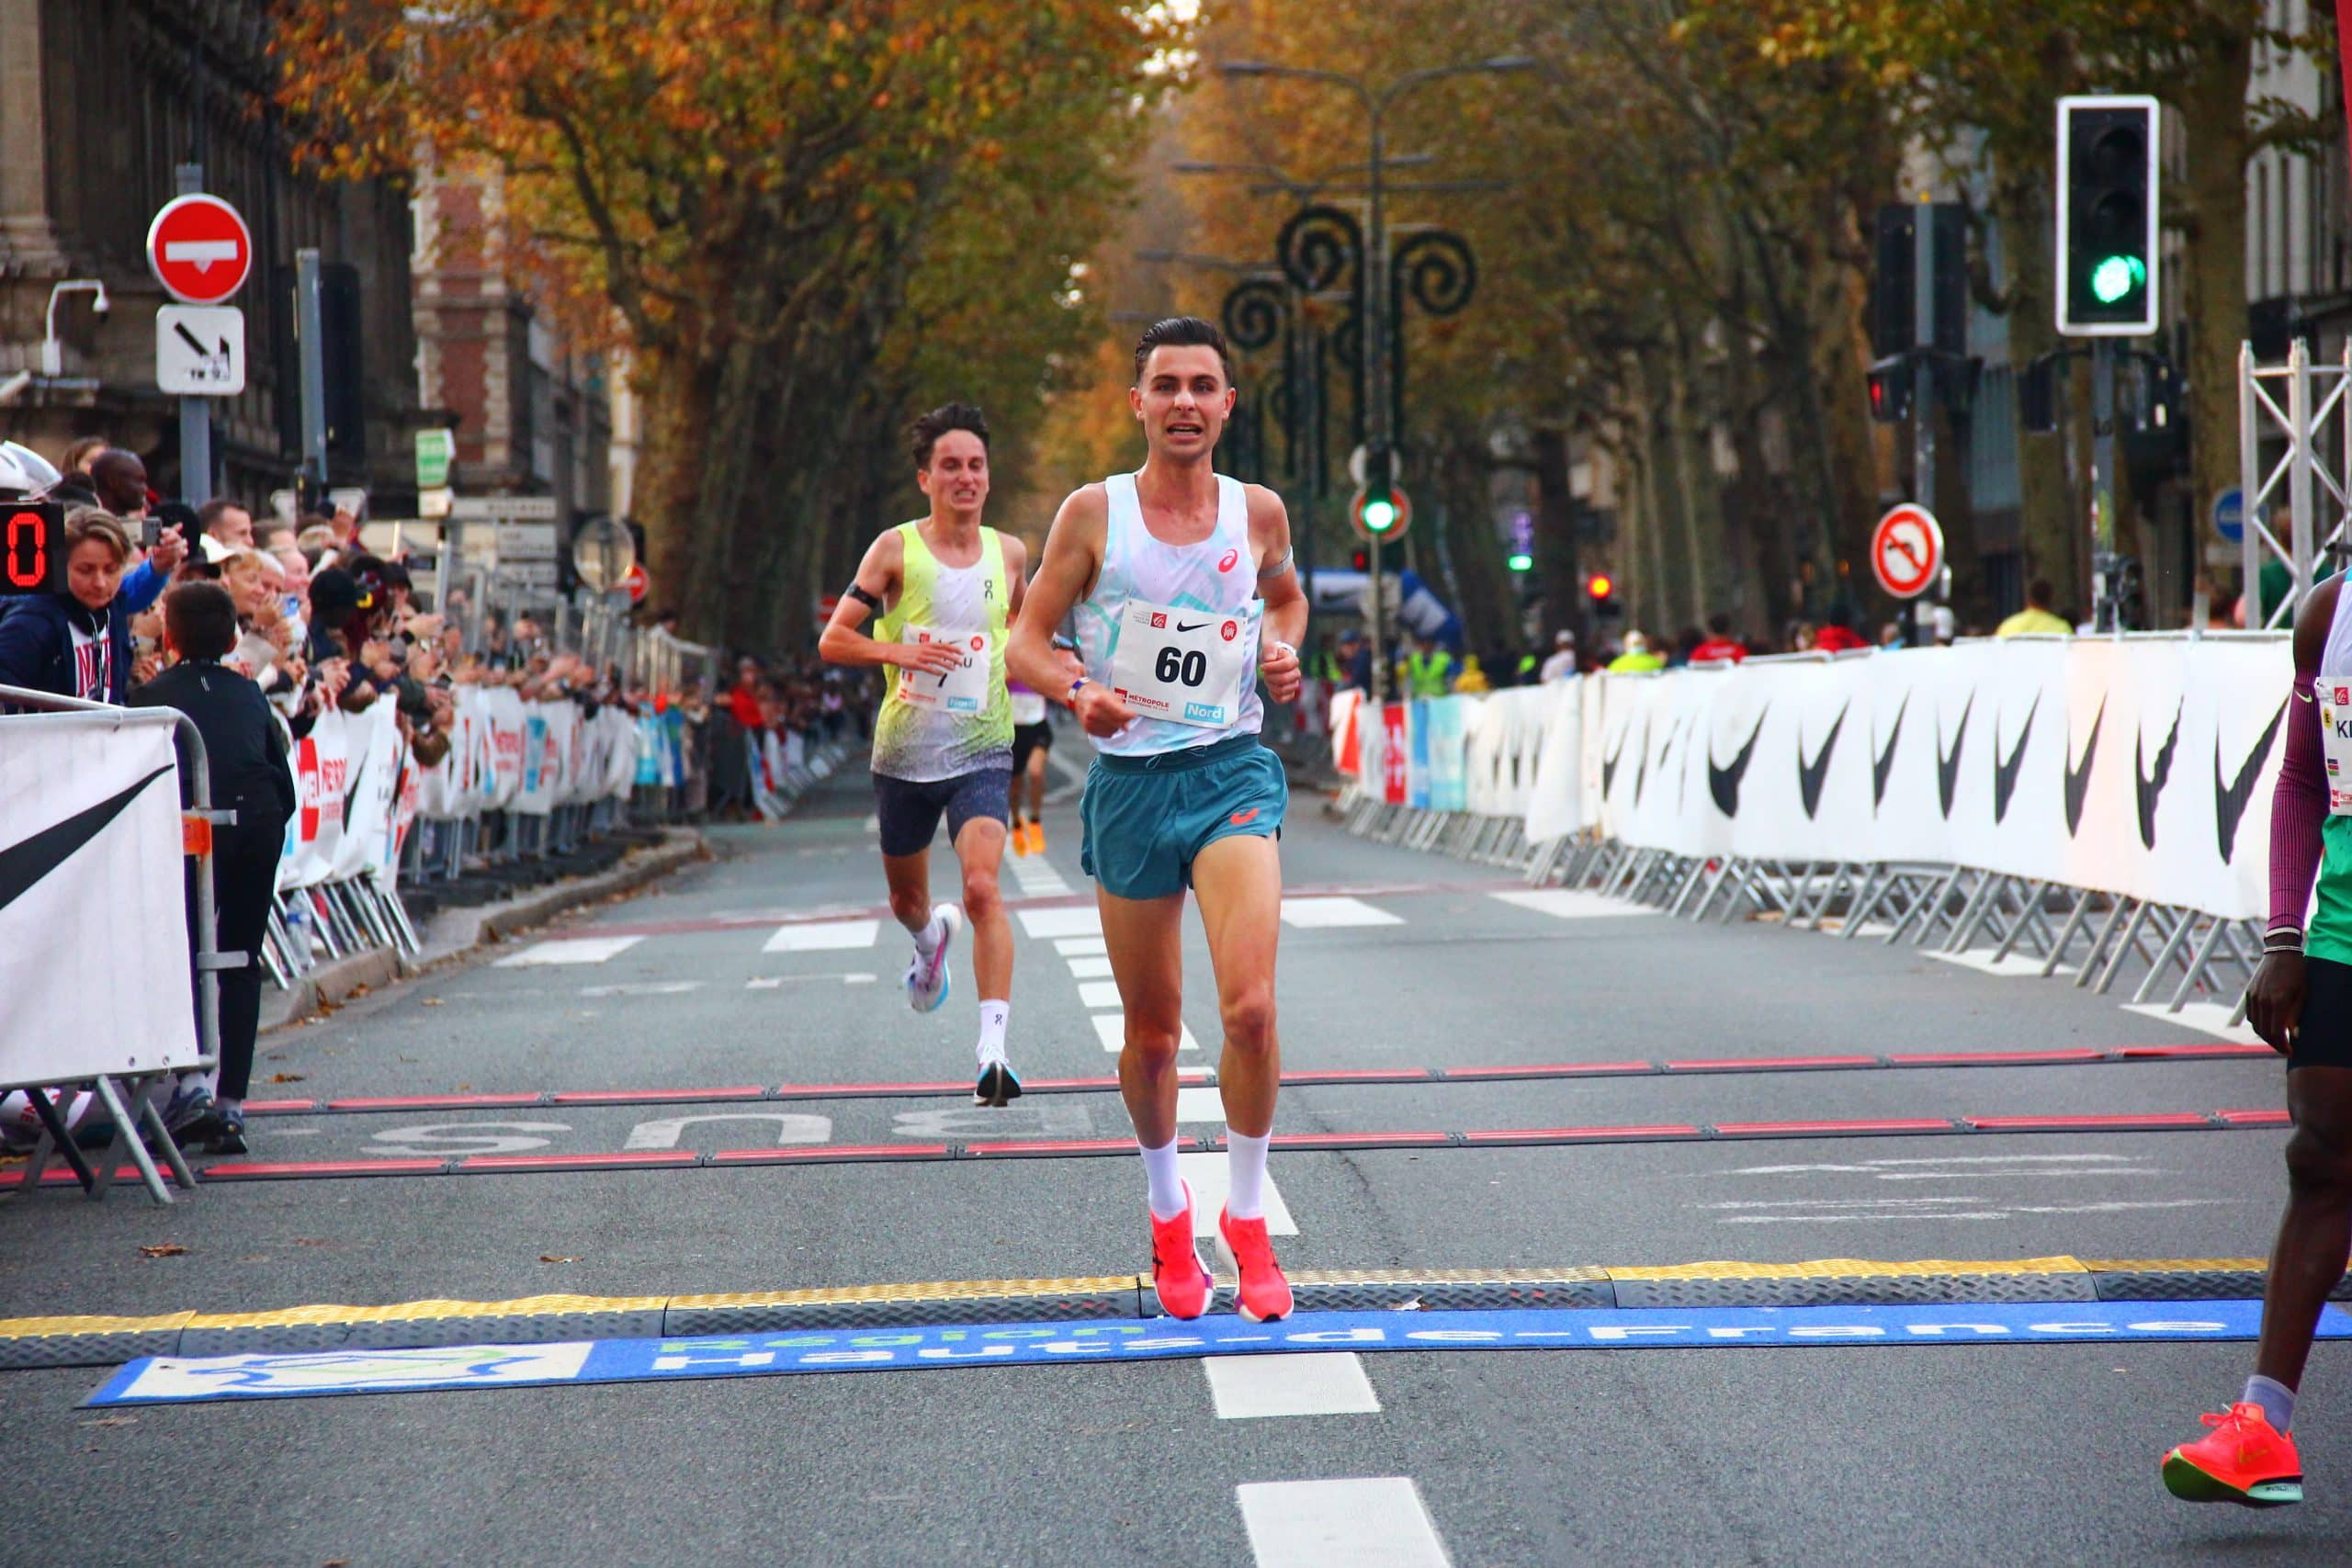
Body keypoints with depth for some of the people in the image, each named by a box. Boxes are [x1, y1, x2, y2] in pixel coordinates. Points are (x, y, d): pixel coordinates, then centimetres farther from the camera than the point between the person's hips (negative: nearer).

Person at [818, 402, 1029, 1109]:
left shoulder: (1010, 553, 4)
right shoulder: (896, 549, -5)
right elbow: (833, 640, -5)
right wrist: (899, 651, -21)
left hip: (982, 753, 0)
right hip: (905, 753, 0)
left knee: (982, 888, -21)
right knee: (906, 899, 17)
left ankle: (993, 1051, -26)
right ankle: (932, 937, 56)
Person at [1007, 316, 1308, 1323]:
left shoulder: (1259, 511, 4)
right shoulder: (1094, 513, -1)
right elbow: (1027, 642, 2)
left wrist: (1285, 650, 4)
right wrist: (1080, 690, -18)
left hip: (1232, 773, 0)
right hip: (1129, 780, 0)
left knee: (1249, 1008, -19)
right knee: (1152, 1032, 8)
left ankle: (1246, 1219, -1)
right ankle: (1166, 1213, 33)